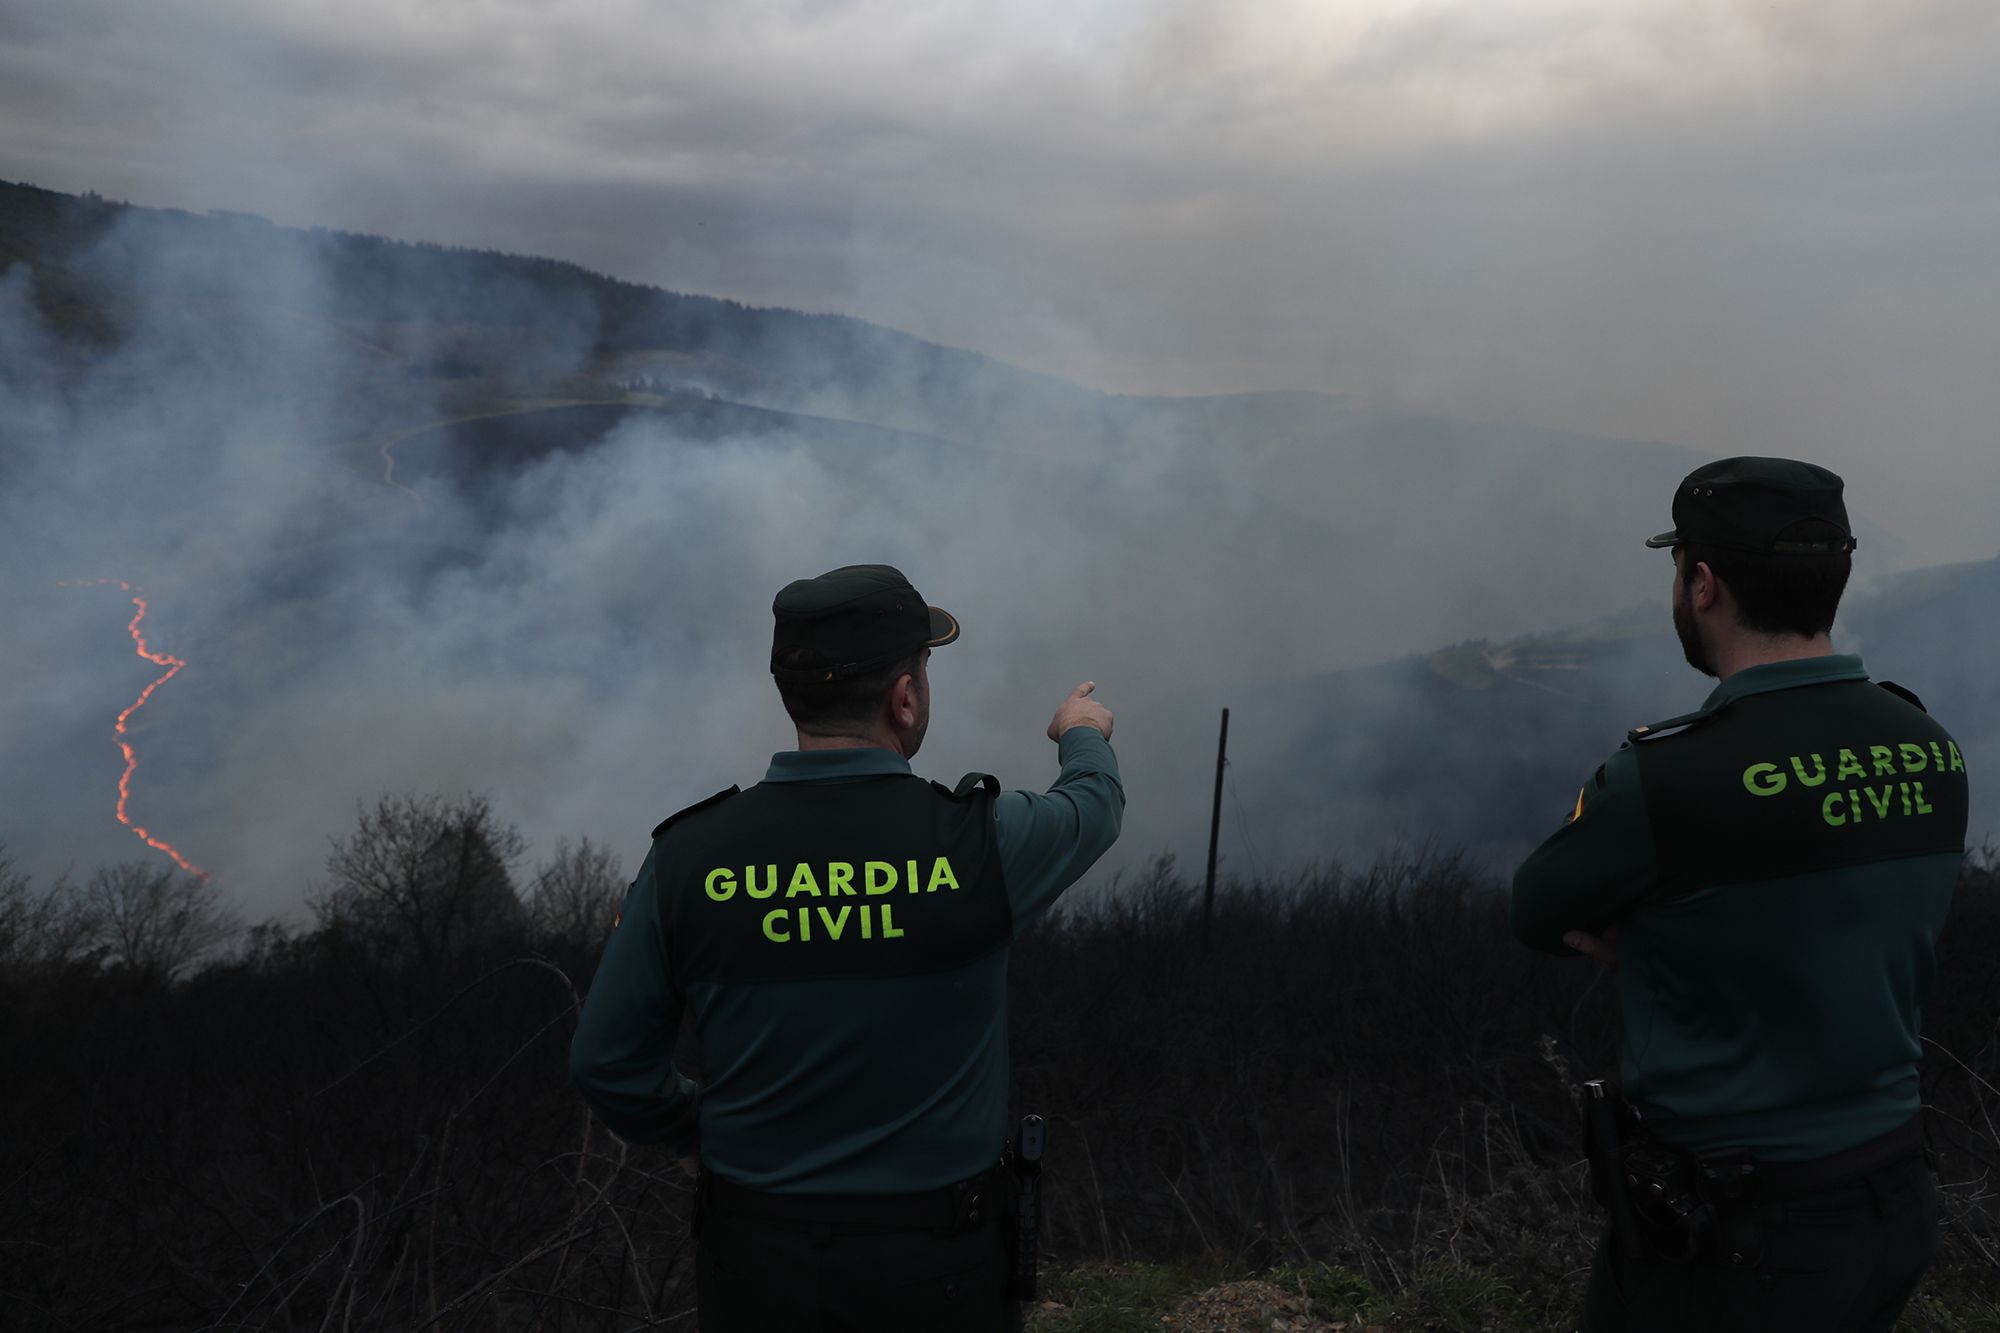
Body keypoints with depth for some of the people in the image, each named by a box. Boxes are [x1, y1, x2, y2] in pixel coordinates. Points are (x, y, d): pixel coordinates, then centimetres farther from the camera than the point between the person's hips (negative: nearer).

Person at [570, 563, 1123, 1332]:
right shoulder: (981, 842, -16)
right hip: (936, 1268, -1)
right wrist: (1085, 735, 30)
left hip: (755, 1267, 2)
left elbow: (606, 1061, -3)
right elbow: (1094, 805, 8)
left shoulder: (688, 856, -12)